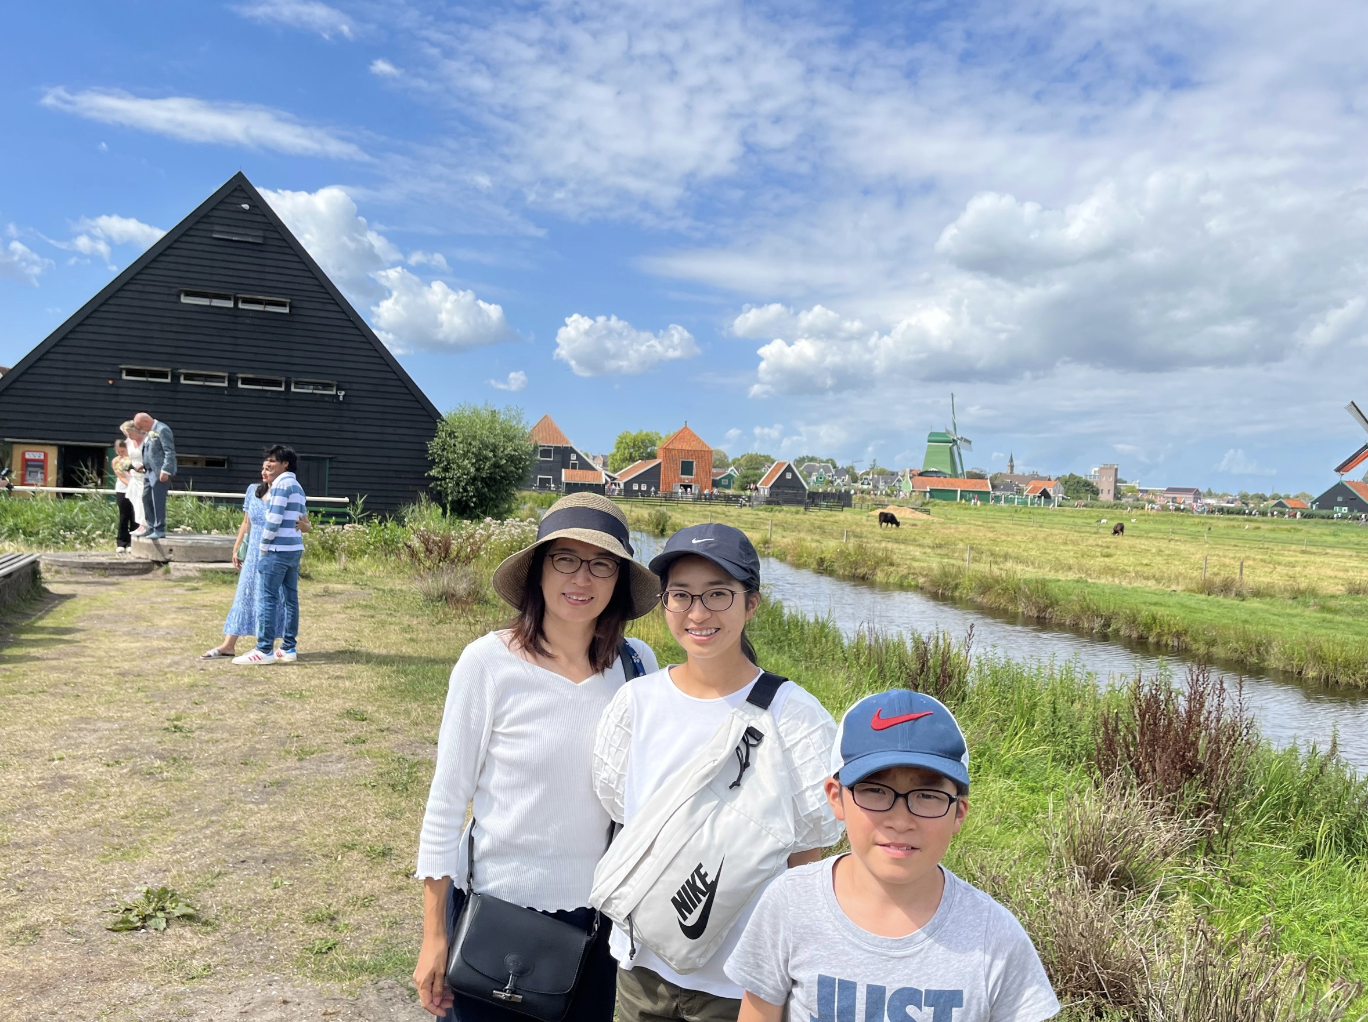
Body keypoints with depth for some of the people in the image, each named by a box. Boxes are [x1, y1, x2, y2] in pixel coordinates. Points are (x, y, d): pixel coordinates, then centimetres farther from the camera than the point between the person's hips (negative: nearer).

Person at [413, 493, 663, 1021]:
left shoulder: (637, 664, -6)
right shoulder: (489, 662, -15)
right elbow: (446, 802, -9)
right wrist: (434, 934, -5)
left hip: (597, 915, 3)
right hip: (497, 908, -3)